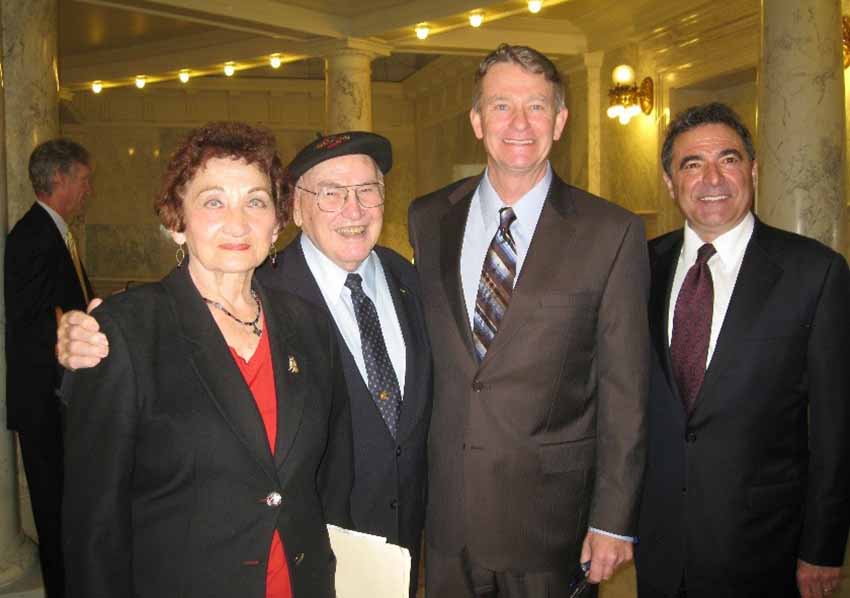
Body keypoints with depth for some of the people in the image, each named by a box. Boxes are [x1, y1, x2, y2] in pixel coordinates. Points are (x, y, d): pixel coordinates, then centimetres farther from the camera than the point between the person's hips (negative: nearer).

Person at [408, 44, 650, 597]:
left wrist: (614, 521, -6)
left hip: (551, 514, -3)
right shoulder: (428, 219, 2)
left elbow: (624, 391, -7)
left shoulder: (612, 232, -9)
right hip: (445, 508, 3)